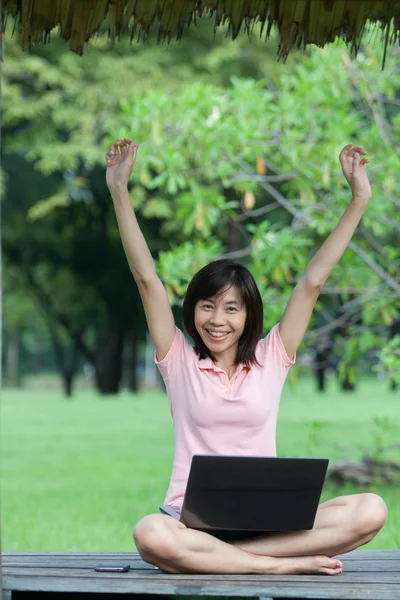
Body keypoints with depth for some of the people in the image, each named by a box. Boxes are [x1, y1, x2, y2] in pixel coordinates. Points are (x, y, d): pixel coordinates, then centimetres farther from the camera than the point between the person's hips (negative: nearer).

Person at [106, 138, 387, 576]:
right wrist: (119, 191, -3)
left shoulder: (270, 359, 12)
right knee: (150, 535, -39)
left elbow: (312, 282, 8)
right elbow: (146, 278, 3)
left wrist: (358, 200, 6)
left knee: (370, 511, -26)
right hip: (192, 520, -2)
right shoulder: (179, 361, 9)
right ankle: (285, 563, -30)